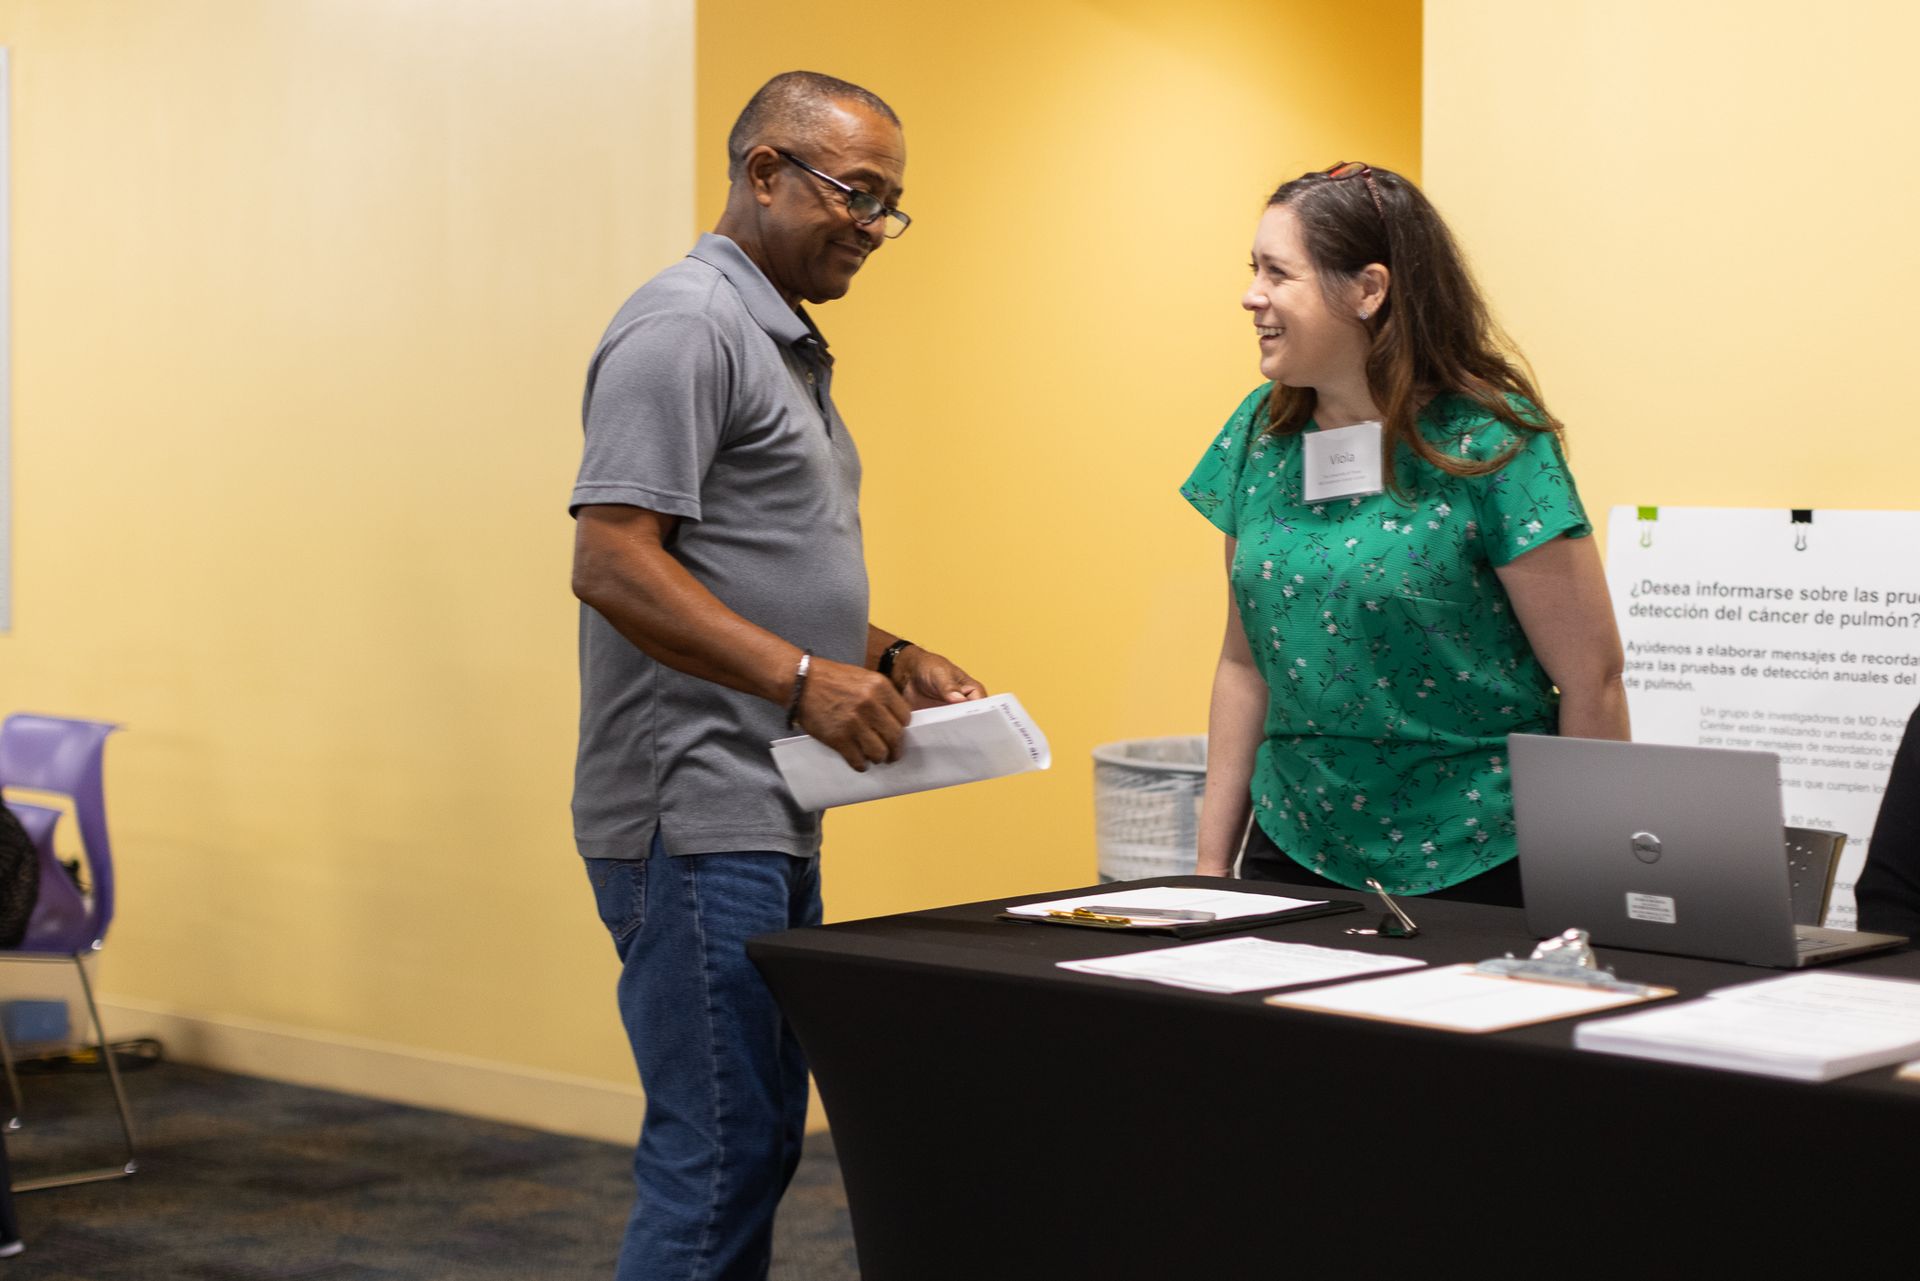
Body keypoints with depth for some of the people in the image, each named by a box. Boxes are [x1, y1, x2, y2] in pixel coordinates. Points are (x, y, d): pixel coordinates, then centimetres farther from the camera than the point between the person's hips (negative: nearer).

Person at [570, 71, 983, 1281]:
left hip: (770, 816, 10)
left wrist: (890, 659, 12)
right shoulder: (687, 327, -12)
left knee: (760, 1137, 13)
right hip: (694, 818, -10)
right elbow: (614, 564, -21)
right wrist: (804, 679, -23)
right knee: (719, 1152, -9)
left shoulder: (788, 347, 20)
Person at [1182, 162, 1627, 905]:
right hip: (1296, 852, 5)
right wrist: (1211, 866, 10)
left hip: (1476, 867, -5)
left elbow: (1593, 682, -10)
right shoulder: (1261, 436, 5)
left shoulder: (1489, 449, -12)